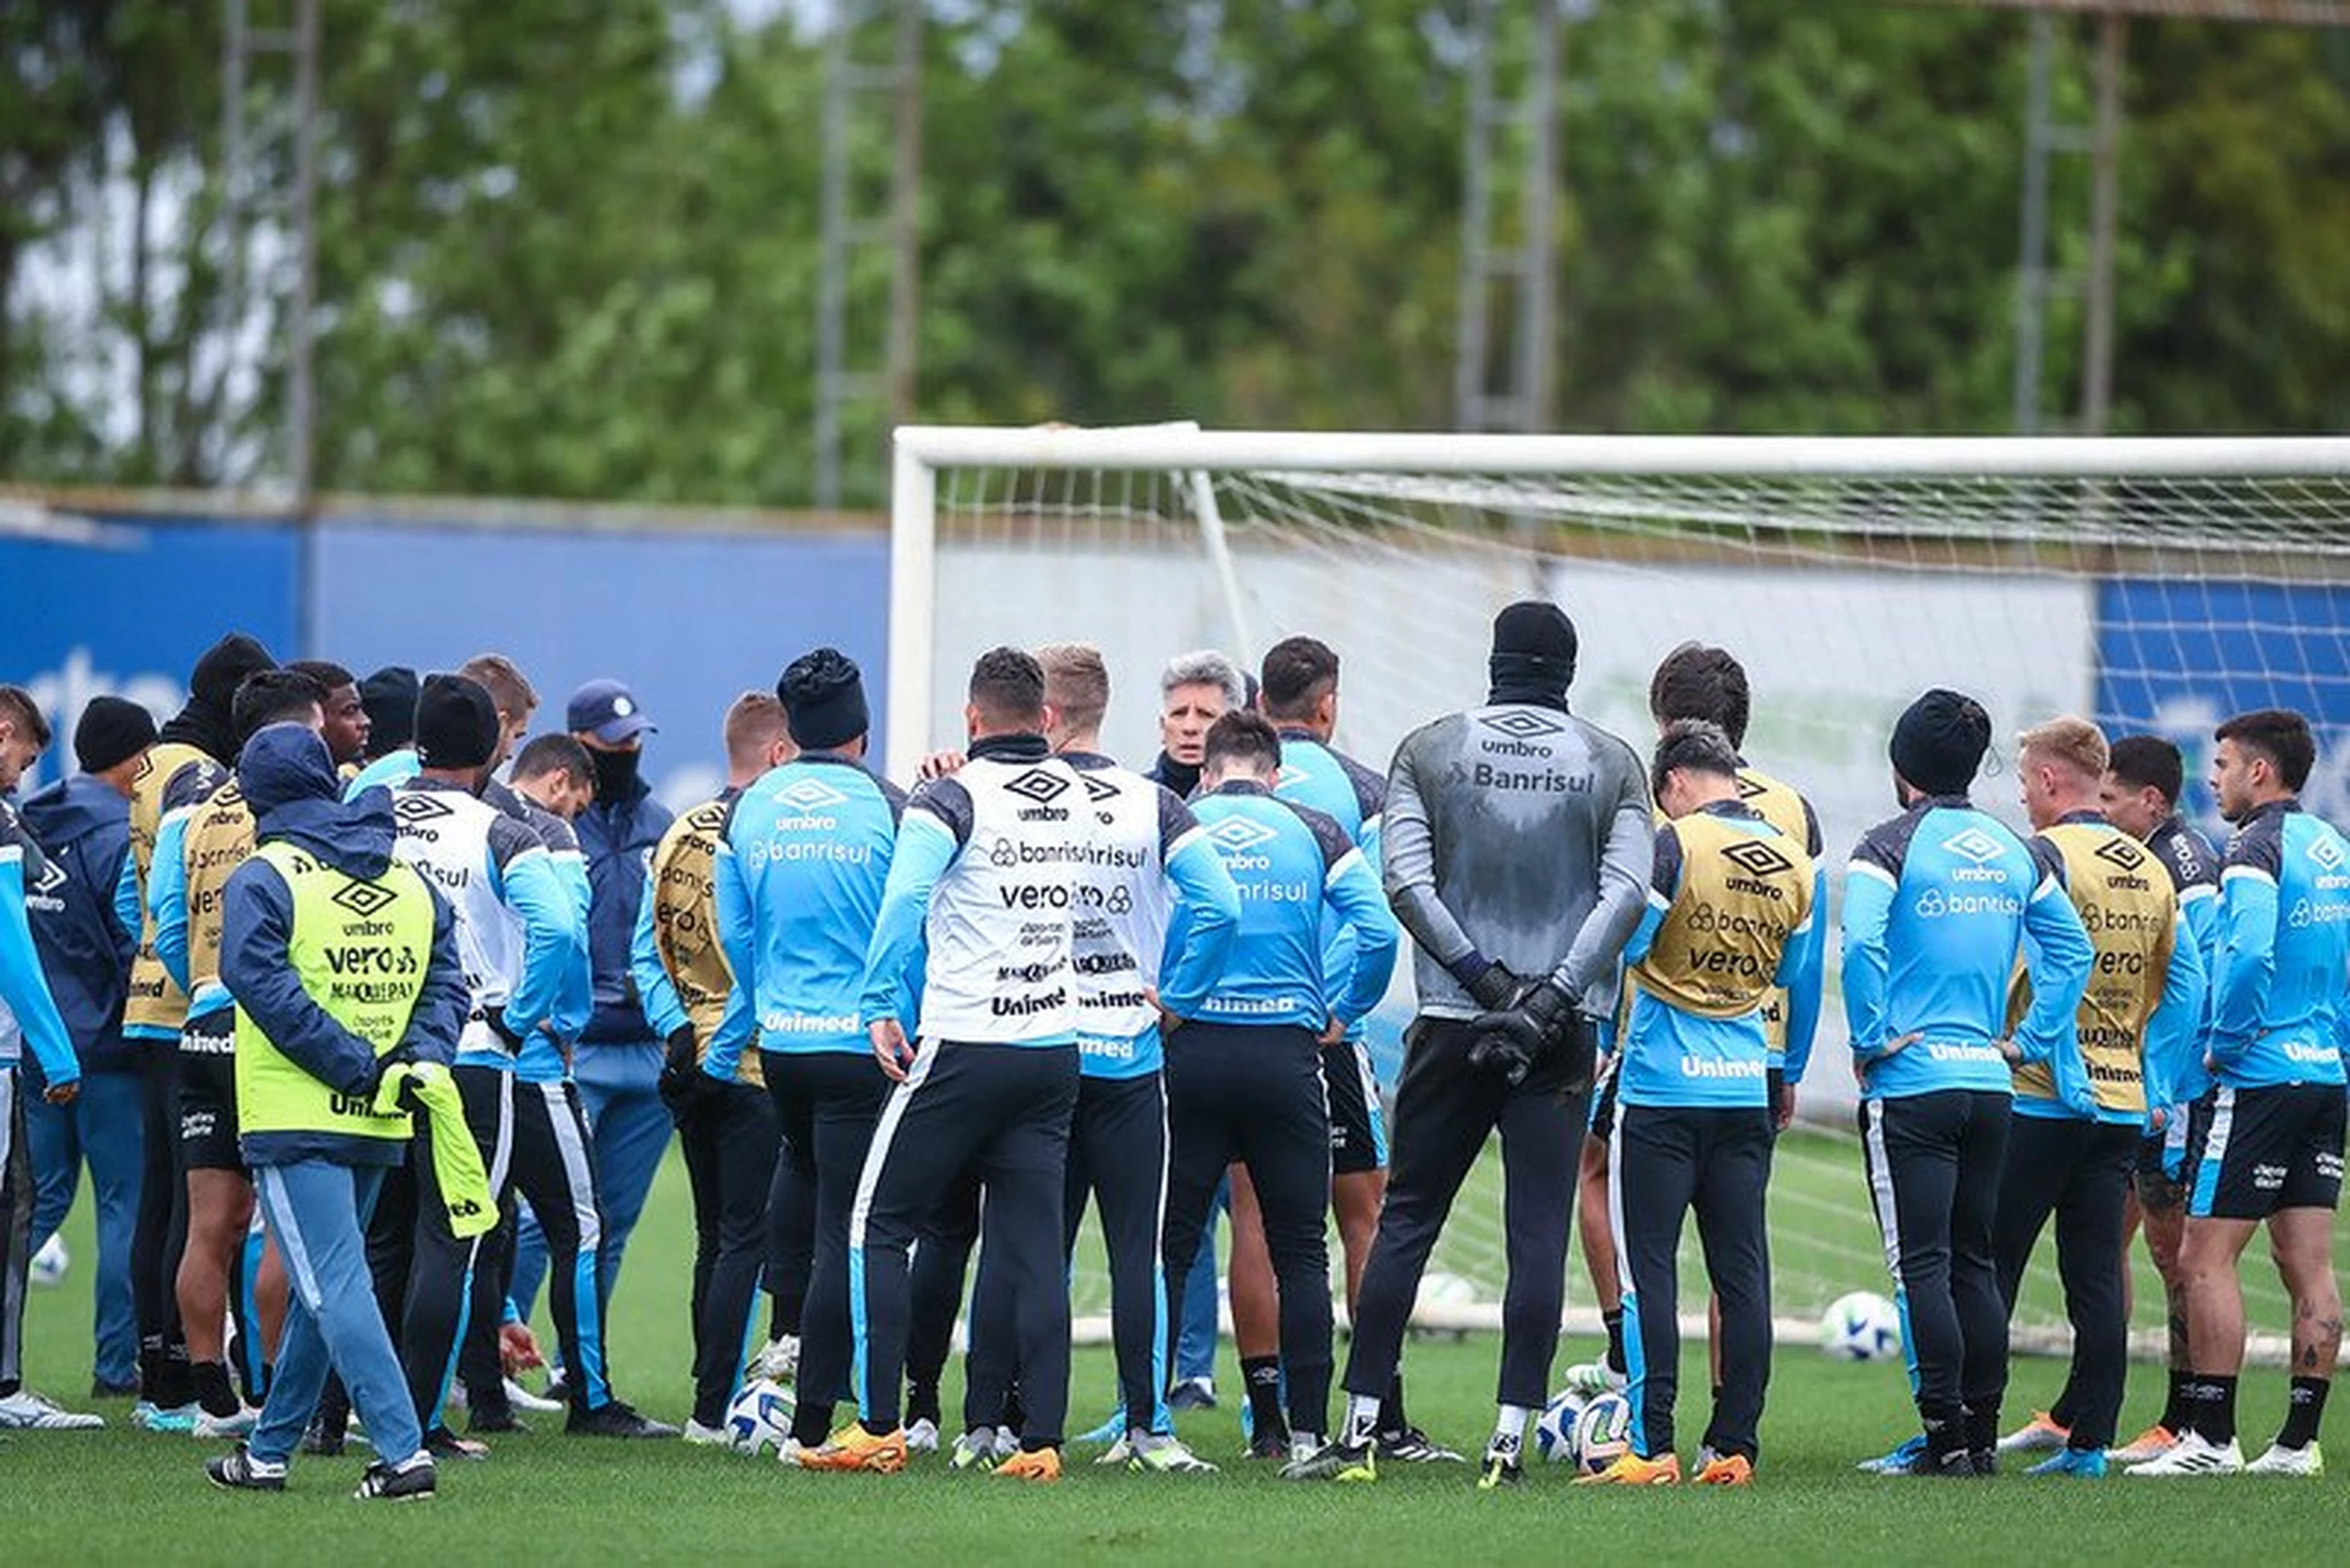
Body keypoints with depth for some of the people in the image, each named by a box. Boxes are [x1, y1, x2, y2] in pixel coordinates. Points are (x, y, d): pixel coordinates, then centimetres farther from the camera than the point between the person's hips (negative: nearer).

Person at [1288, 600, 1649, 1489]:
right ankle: (1510, 1440, -5)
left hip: (1452, 1022, 0)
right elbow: (1626, 891, -6)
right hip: (1562, 1034, 0)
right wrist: (1554, 994, -10)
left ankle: (1359, 1432, 5)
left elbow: (1407, 880, -6)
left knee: (1405, 1222, 7)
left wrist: (1485, 977, -6)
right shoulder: (1612, 766, 4)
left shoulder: (1429, 752, 4)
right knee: (1539, 1233, 0)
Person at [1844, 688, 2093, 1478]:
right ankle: (1982, 1434, 14)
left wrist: (1870, 1039, -11)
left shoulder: (1892, 846, -7)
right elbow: (2072, 950, 10)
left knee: (1922, 1265, -3)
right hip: (1990, 1084, 6)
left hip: (1910, 1082, -6)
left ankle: (1946, 1437, -7)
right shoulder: (2016, 853, 10)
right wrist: (2029, 1041, 10)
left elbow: (1861, 944, -22)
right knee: (1974, 1261, 13)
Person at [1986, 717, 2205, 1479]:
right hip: (2122, 1103, 6)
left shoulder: (2044, 855, -9)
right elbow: (2186, 982, 13)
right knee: (2098, 1279, 6)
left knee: (1986, 1270, -2)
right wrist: (2150, 1075, 16)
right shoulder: (2151, 871, 12)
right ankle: (2086, 1436, 6)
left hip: (2040, 1100, -6)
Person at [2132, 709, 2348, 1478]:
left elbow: (2249, 954, -25)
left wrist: (2226, 1045, -12)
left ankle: (2212, 1437, -8)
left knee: (2206, 1256, -5)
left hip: (2260, 1077, -8)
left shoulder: (2257, 849, -12)